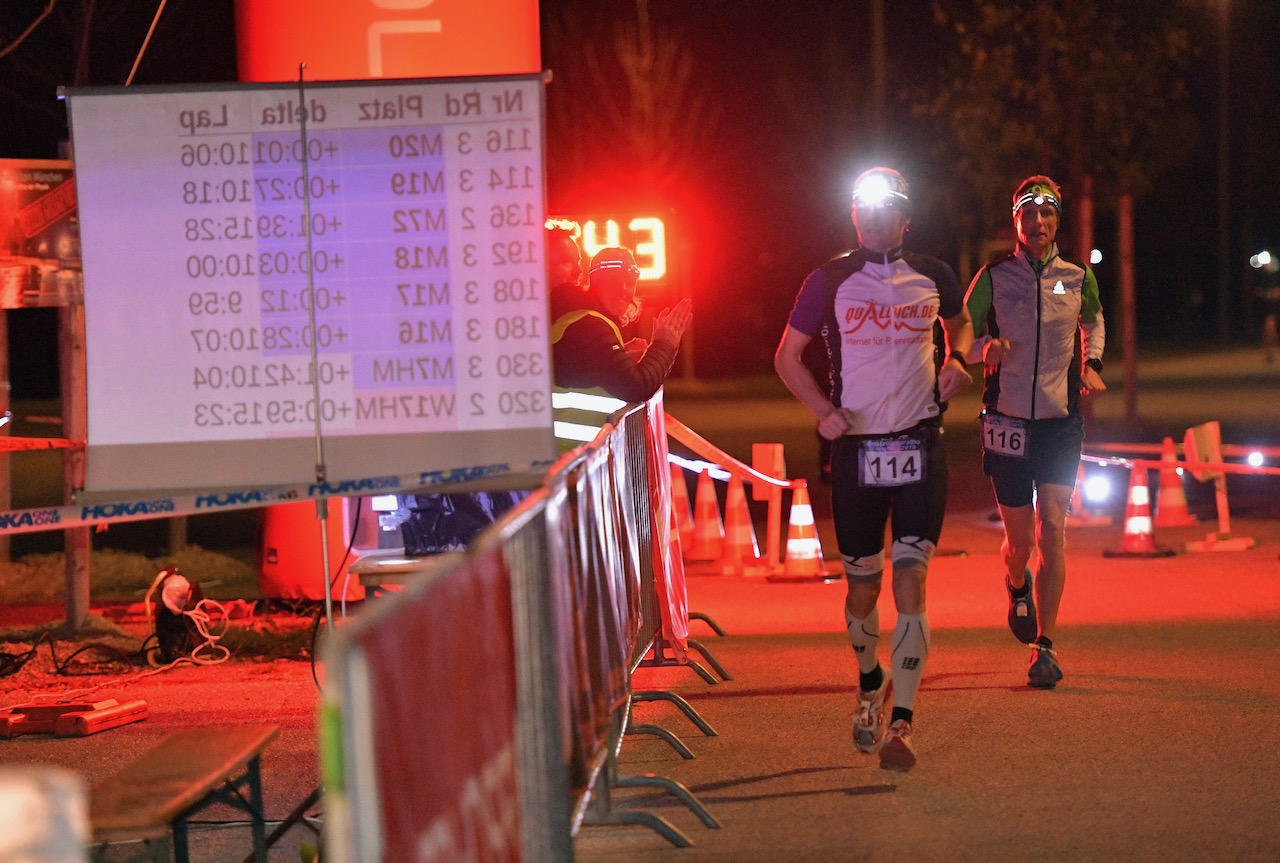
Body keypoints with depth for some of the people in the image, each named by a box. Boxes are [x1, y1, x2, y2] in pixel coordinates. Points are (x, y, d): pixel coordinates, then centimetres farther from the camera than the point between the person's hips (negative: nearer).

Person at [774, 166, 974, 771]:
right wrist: (823, 410, -7)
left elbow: (960, 324, 27)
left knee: (910, 582, -11)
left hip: (920, 445, 0)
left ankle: (900, 725, -14)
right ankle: (870, 684, 39)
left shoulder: (932, 277, 6)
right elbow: (787, 357, 8)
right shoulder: (831, 281, 1)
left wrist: (956, 359, 5)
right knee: (863, 586, 9)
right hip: (856, 446, 0)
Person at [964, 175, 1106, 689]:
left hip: (1061, 420, 1)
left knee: (1052, 527, -11)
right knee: (1019, 538, 3)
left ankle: (1044, 646, -5)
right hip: (1007, 419, 0)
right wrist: (985, 349, -16)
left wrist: (1091, 364, 10)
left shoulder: (1077, 278, 4)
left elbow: (1094, 322, 25)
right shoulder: (993, 278, -1)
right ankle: (1017, 586, 41)